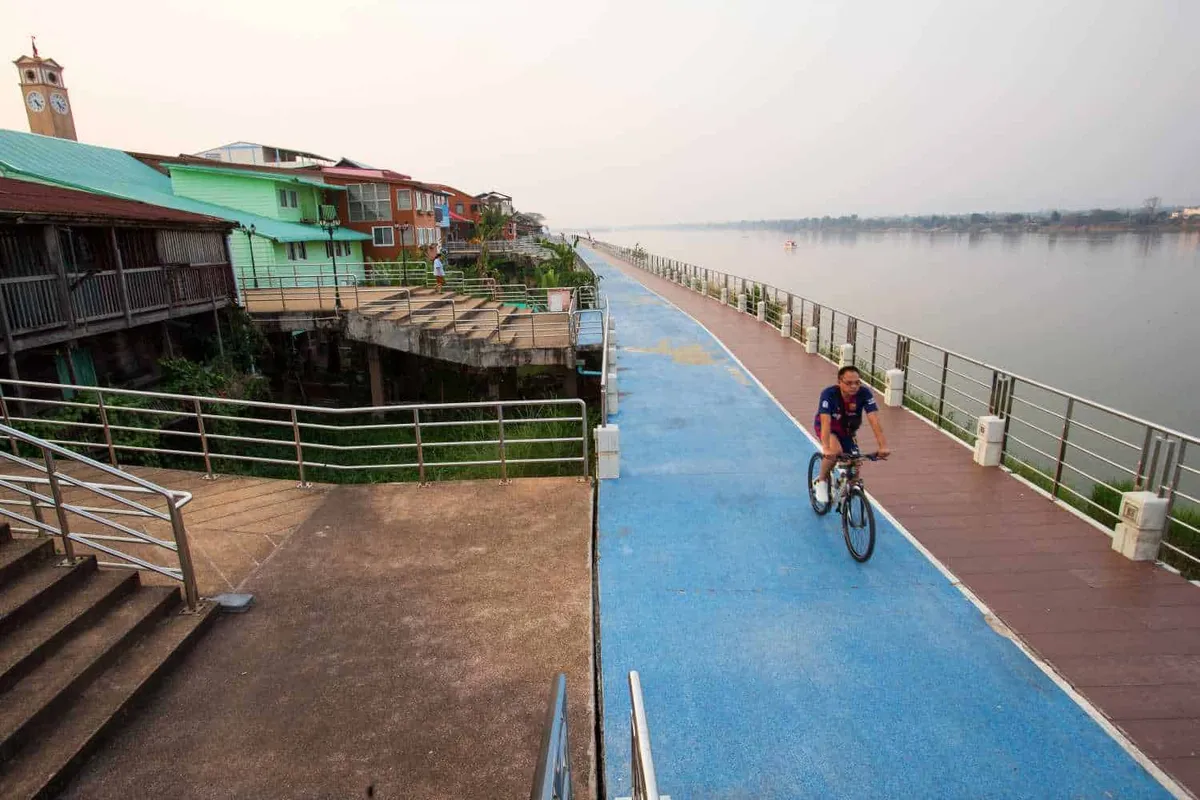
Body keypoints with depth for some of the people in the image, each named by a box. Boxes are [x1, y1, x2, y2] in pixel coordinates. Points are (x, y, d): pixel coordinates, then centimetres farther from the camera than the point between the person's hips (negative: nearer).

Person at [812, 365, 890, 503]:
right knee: (835, 450, -33)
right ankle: (821, 482, -7)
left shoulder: (864, 393, -27)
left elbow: (874, 420, -33)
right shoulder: (829, 394, -34)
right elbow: (825, 422, -44)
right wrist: (826, 448, -56)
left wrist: (883, 446, -44)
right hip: (828, 427, -4)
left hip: (847, 430, 4)